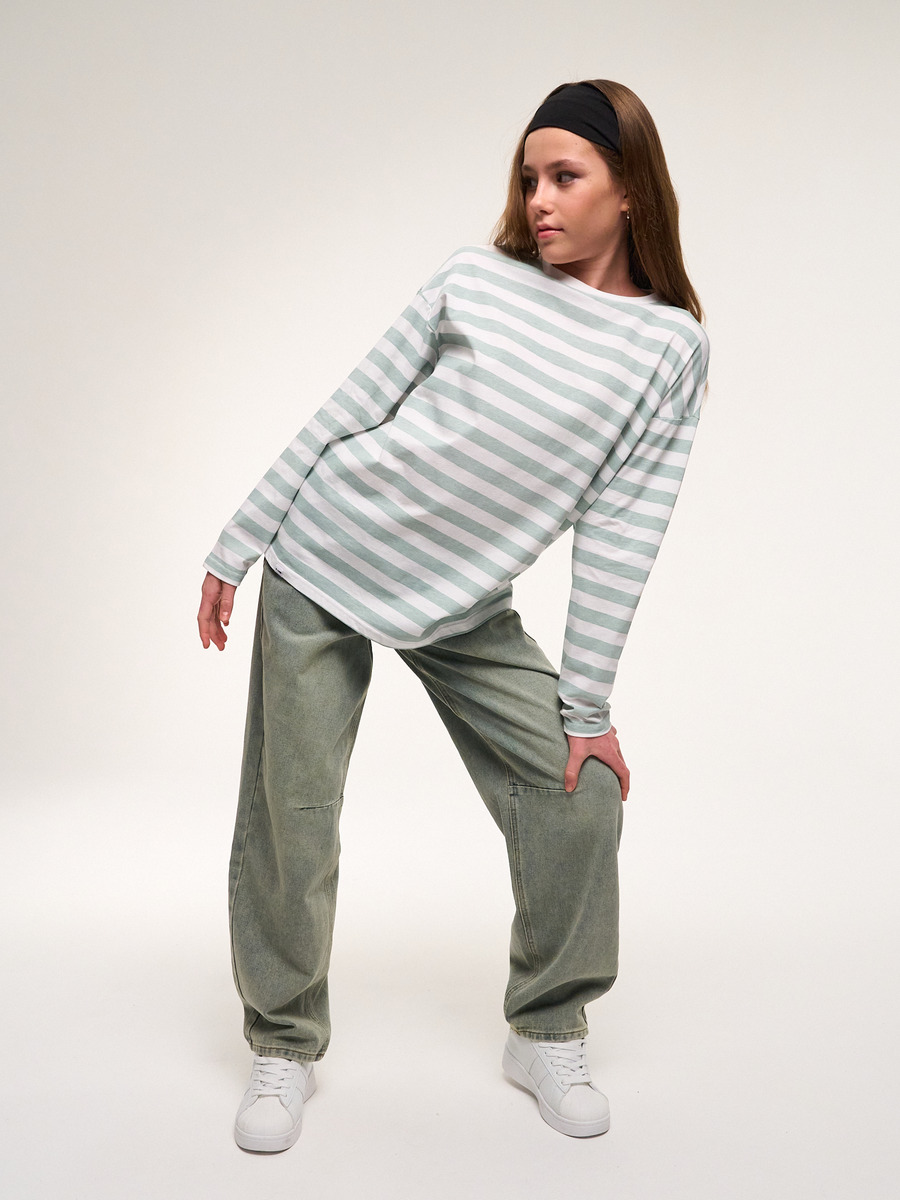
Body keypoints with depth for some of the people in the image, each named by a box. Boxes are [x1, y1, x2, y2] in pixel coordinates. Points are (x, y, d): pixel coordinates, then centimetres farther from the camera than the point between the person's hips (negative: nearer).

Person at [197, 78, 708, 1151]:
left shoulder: (671, 347, -5)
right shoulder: (477, 280, -4)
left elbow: (619, 531, -6)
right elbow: (345, 412, 0)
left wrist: (586, 706, -8)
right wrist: (237, 545, 0)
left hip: (468, 610, 1)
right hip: (322, 564, 0)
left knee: (581, 794, -7)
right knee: (289, 819, -1)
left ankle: (547, 1032, 16)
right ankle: (284, 1051, 20)